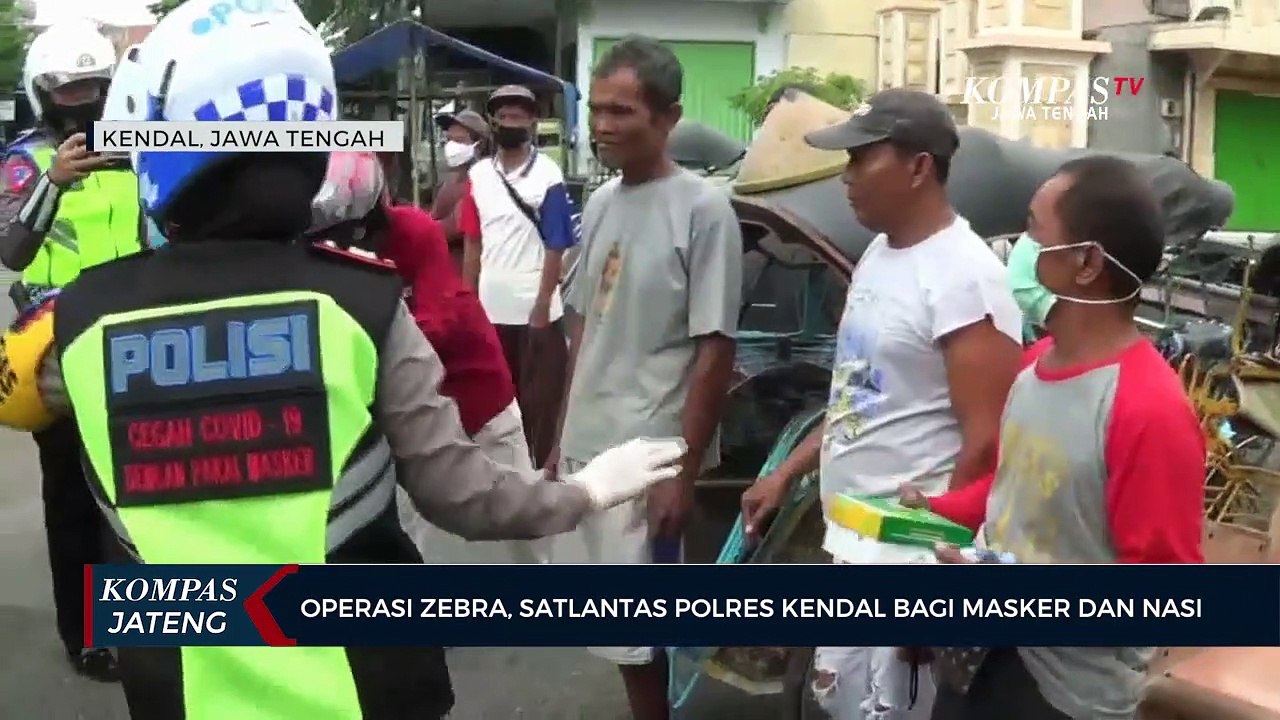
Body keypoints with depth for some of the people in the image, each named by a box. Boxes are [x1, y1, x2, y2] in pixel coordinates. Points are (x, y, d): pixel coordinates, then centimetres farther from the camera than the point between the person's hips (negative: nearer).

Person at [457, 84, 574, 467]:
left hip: (534, 308, -4)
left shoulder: (548, 176, -8)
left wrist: (543, 306, -12)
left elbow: (556, 247, -8)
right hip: (490, 307, 5)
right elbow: (472, 243, 9)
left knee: (539, 399, 4)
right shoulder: (478, 175, 6)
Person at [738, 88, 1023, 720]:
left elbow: (987, 441, -22)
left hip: (907, 555, -9)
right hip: (849, 538, 9)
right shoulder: (879, 252, 9)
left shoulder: (963, 277, -20)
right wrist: (787, 473, 16)